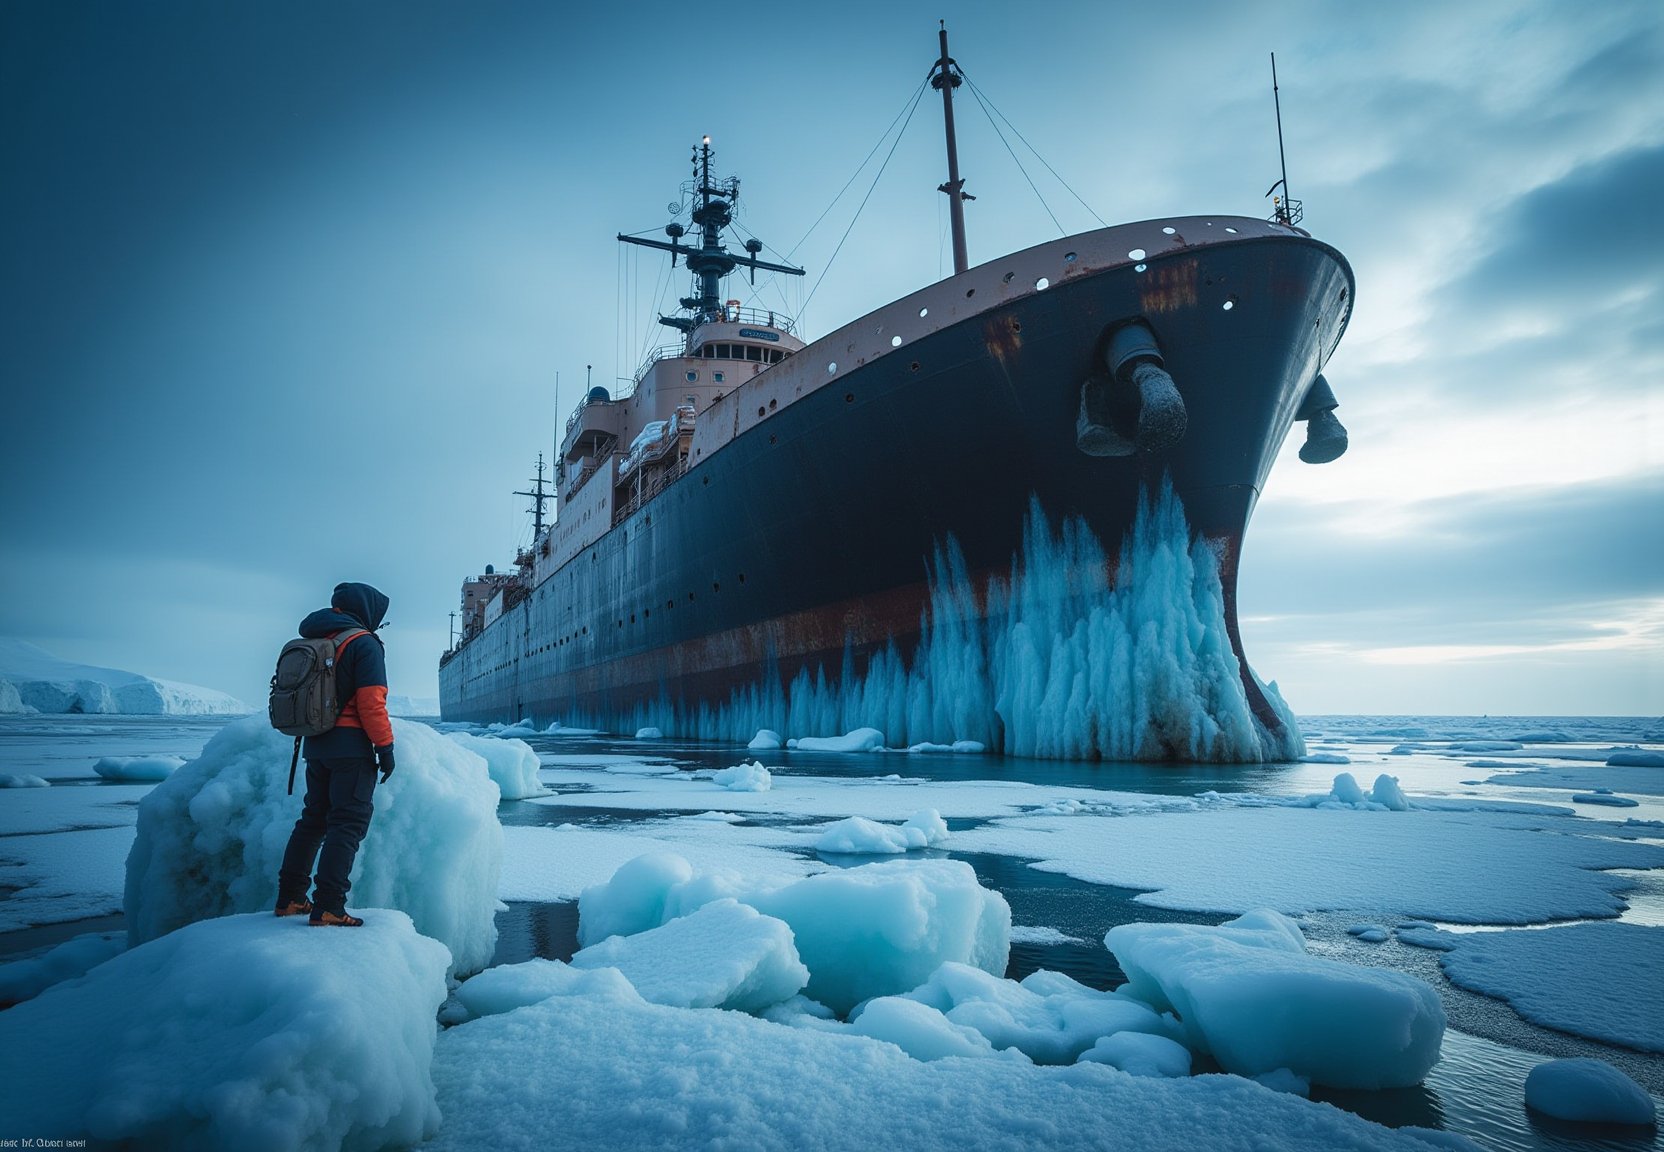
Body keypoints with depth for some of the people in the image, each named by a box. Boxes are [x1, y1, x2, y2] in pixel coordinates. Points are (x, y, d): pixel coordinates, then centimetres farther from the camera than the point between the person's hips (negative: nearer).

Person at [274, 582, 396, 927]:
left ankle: (289, 898, 22)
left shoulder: (314, 641, 14)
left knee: (313, 818, 17)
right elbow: (370, 701, -17)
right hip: (352, 747, -8)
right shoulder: (363, 643, -10)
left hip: (316, 745, 8)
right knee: (347, 824, -5)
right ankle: (328, 907, -9)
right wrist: (385, 745, -13)